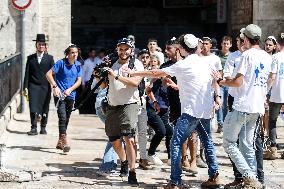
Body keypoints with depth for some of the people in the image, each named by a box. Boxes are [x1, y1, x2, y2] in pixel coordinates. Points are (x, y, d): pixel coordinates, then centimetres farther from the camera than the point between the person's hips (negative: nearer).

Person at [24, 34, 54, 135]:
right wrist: (25, 87, 0)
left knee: (45, 109, 4)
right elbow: (27, 74, 6)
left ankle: (43, 128, 14)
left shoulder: (49, 58, 7)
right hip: (33, 86, 0)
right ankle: (34, 128, -6)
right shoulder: (30, 58, 8)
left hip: (45, 87, 0)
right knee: (33, 108, -8)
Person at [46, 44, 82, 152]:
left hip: (70, 95, 5)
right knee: (62, 117, -17)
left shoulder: (78, 65, 5)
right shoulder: (61, 63, -9)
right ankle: (64, 141, -21)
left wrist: (70, 90, -10)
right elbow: (48, 74, -9)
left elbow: (79, 81, 5)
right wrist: (55, 86, -17)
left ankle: (60, 143, 25)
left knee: (66, 119, 12)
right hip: (60, 94, -5)